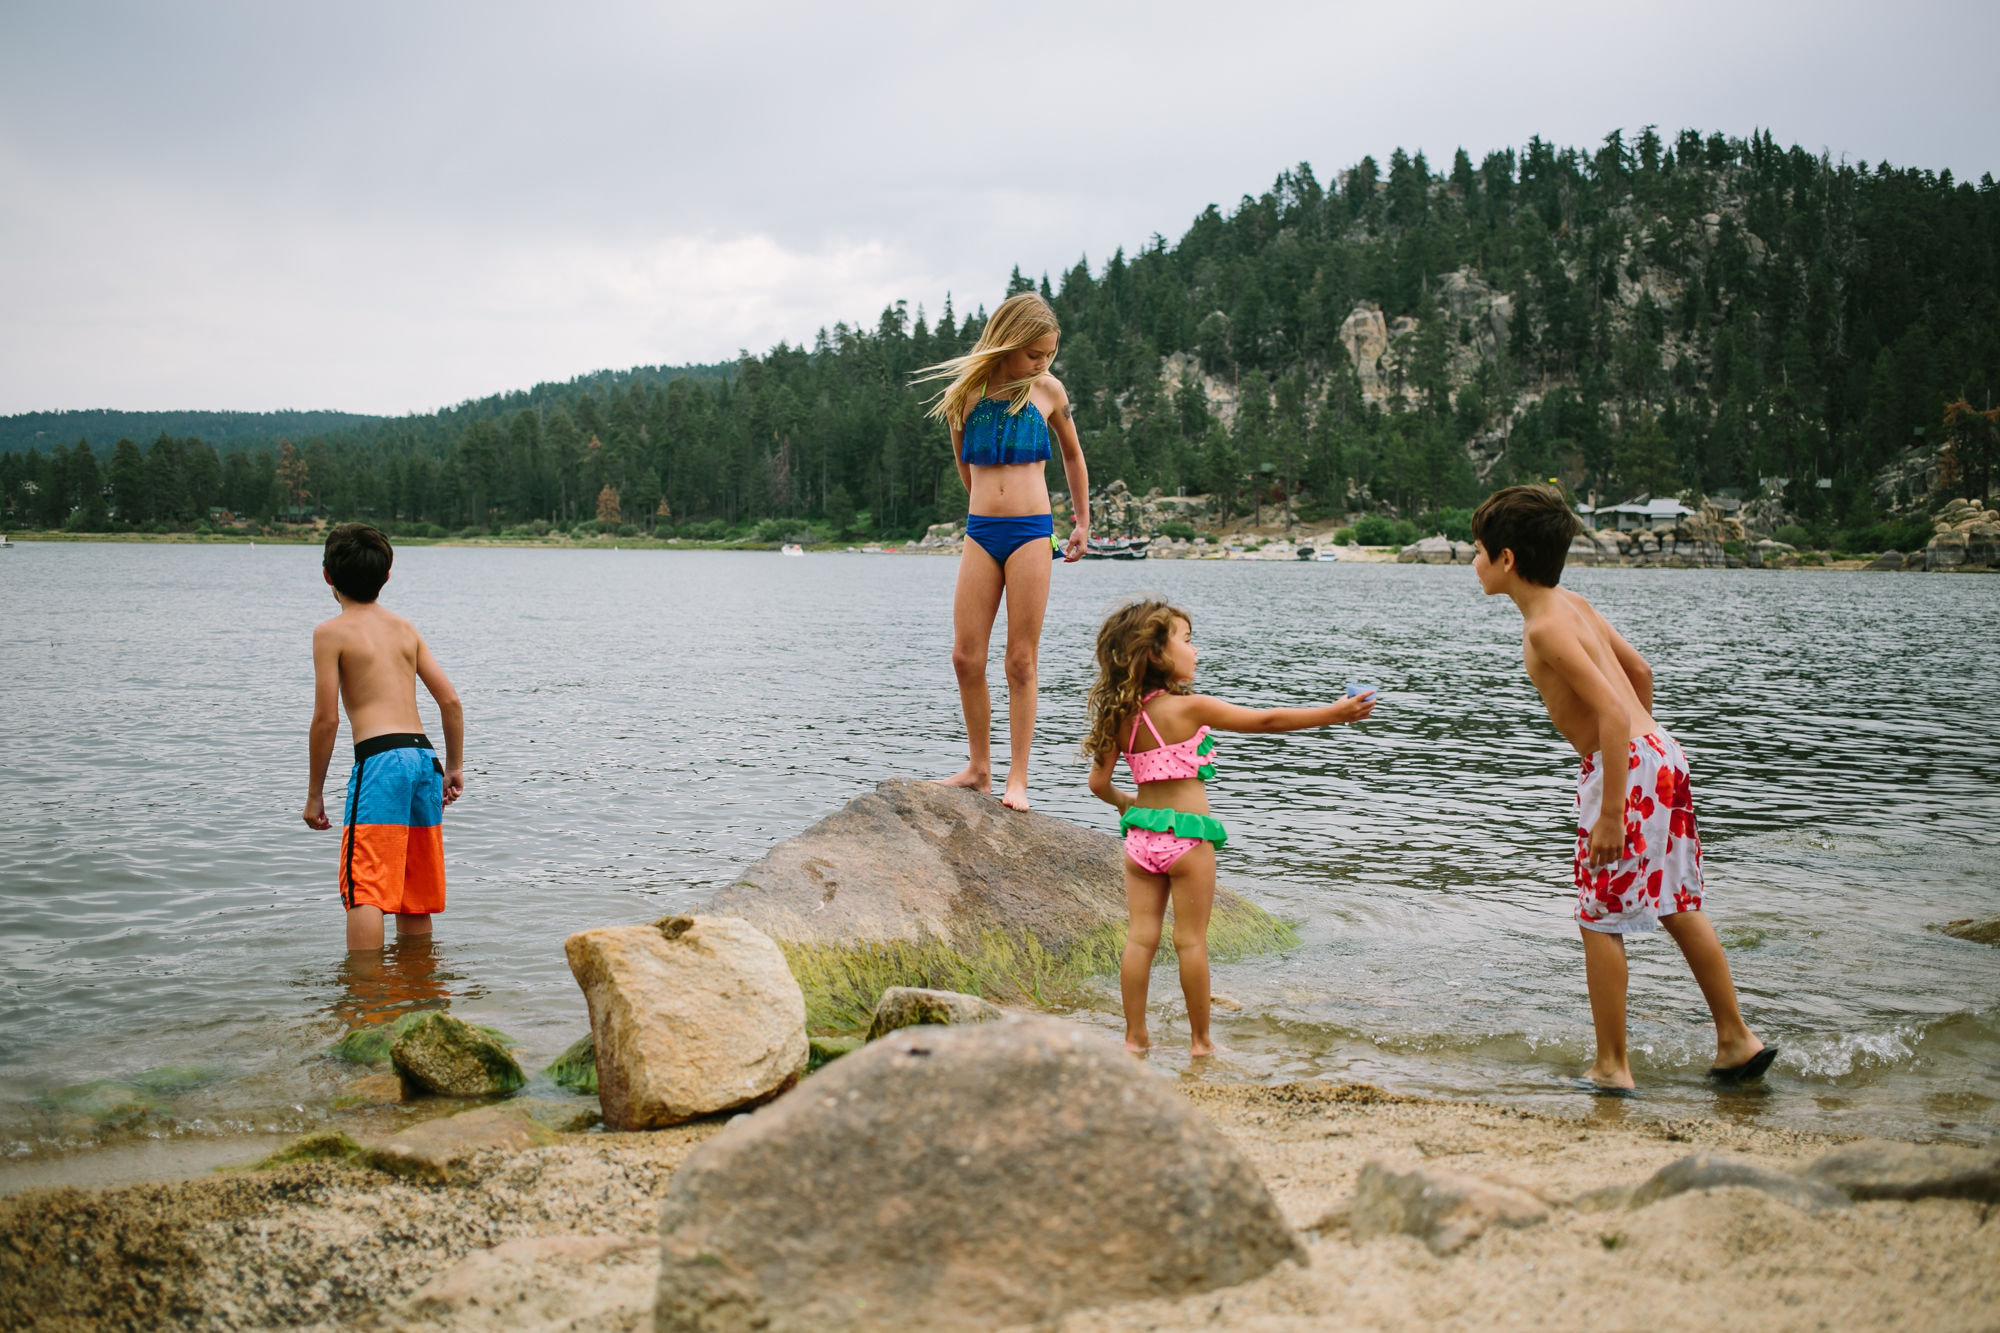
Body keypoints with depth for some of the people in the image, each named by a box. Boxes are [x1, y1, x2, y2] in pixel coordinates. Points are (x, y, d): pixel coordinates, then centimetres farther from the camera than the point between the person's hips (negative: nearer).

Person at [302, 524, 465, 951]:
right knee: (413, 897, 16)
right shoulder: (404, 627, 18)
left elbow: (327, 718, -4)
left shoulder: (332, 632, 1)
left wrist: (314, 793, 4)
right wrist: (455, 767, 23)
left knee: (365, 891, -11)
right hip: (424, 756, 7)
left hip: (379, 759, -6)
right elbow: (450, 700, 13)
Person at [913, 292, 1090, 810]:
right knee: (966, 657, -1)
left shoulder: (1048, 392, 4)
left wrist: (1082, 524, 25)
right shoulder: (966, 393, 4)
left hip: (1032, 532, -2)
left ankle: (1018, 778, 3)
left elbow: (1072, 456, 20)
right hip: (981, 532, 2)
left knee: (1021, 660, -1)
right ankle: (978, 767, 13)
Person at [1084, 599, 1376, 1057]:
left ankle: (1135, 1036, 13)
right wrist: (1336, 713, -4)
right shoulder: (1188, 708, -13)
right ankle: (1200, 1041, 13)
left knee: (1141, 937, 8)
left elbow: (1099, 783, 6)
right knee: (1191, 941, 4)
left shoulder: (1120, 716, 2)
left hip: (1141, 834, 5)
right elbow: (1266, 720, -10)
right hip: (1188, 833, -5)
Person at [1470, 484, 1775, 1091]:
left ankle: (1611, 1067, 10)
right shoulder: (1574, 602, 11)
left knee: (1600, 919, 2)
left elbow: (1612, 711, -25)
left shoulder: (1544, 627, -17)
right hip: (1662, 754, 9)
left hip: (1625, 767, -9)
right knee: (1678, 908, 19)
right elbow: (1640, 670, 20)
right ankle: (1737, 1041, 27)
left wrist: (1610, 812, -24)